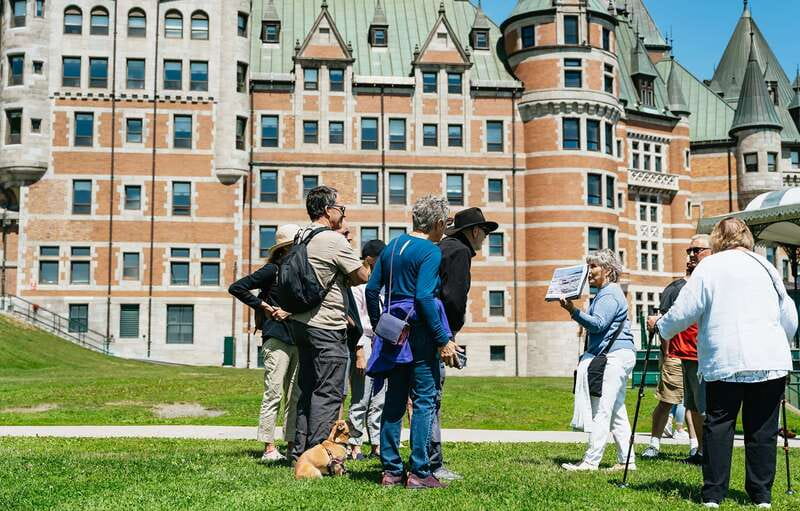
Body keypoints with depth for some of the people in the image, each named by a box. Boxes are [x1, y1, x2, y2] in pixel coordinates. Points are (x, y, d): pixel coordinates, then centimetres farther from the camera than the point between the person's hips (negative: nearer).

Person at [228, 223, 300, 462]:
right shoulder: (272, 270, -4)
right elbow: (236, 288, -6)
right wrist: (264, 306, -7)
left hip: (298, 341, 7)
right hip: (277, 339, -7)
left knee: (295, 396, 8)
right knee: (273, 394, -5)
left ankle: (292, 446, 14)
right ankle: (269, 448, -1)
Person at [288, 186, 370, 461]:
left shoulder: (301, 236, 11)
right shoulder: (334, 240, -14)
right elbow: (363, 276, -9)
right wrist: (347, 278, 10)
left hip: (300, 322, 9)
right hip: (326, 327, -9)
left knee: (308, 389, 15)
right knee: (329, 393, -4)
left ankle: (300, 452, 19)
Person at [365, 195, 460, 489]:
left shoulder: (392, 247, 13)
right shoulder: (431, 251, -9)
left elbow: (372, 289, 12)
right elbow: (424, 297, -19)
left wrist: (378, 327, 20)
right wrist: (443, 341, -18)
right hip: (420, 332, -7)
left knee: (394, 399, 12)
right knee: (424, 400, -1)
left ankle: (391, 471, 15)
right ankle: (419, 473, -1)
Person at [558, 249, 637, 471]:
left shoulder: (610, 294, -11)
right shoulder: (605, 293, 22)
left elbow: (598, 324, -23)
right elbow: (596, 324, 29)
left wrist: (573, 311, -28)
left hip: (615, 356, -11)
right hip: (618, 355, 11)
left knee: (601, 410, -11)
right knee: (617, 412, 11)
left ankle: (591, 461, -11)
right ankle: (626, 461, 13)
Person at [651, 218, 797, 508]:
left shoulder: (709, 266, 2)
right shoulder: (766, 266, 13)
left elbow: (683, 312, -1)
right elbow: (790, 319, 17)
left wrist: (660, 326, 17)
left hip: (725, 363, -3)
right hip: (771, 362, 3)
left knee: (718, 426, 4)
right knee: (763, 430, 7)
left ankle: (713, 495, 4)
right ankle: (762, 496, 11)